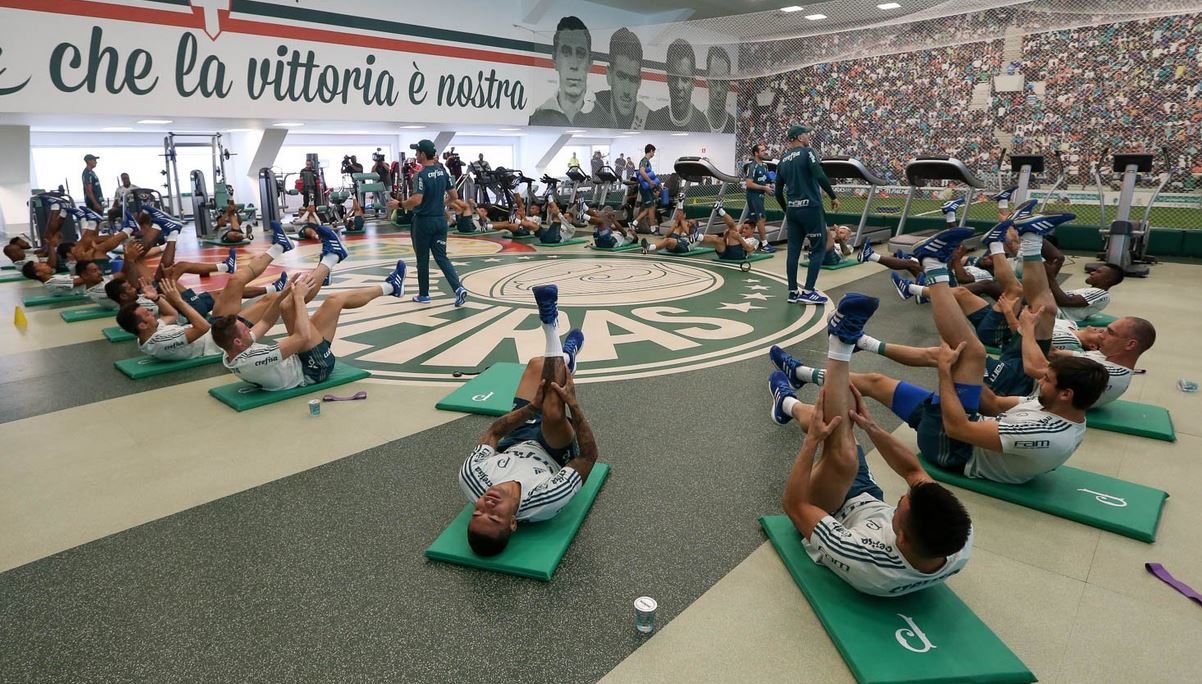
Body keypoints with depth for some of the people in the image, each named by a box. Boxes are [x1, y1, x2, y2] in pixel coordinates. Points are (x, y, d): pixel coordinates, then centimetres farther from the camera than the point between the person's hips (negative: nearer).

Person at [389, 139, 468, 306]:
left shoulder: (421, 175, -16)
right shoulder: (442, 171, 5)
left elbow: (416, 200, -26)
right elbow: (454, 196, 8)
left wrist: (399, 204, -11)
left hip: (424, 222, -6)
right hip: (441, 220, 6)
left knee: (422, 259, 8)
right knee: (441, 257, 7)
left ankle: (424, 294, 19)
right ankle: (458, 288, -11)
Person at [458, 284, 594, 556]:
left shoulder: (470, 480, -40)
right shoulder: (545, 503, -48)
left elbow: (491, 433, -21)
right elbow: (589, 456, -35)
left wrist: (532, 406, -27)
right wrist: (574, 405, -40)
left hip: (514, 442, 3)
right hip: (554, 452, -3)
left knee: (538, 363, -3)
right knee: (553, 414, -33)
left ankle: (565, 357, 31)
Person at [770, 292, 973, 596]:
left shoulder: (865, 566, -47)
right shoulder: (961, 545, -32)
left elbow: (795, 505, -35)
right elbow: (914, 471, -14)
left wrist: (812, 439, -31)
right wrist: (871, 426, -16)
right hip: (870, 504, 5)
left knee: (843, 457, -30)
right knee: (836, 416, -1)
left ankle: (840, 345, -16)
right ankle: (790, 405, 28)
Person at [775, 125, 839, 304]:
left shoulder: (783, 161, 13)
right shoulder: (806, 153, -6)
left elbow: (778, 193, 15)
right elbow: (820, 176, -19)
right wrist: (833, 196, -10)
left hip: (792, 210, 6)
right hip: (810, 208, -6)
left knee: (793, 251, 8)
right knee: (819, 249, 2)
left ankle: (793, 292, 9)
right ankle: (808, 291, -3)